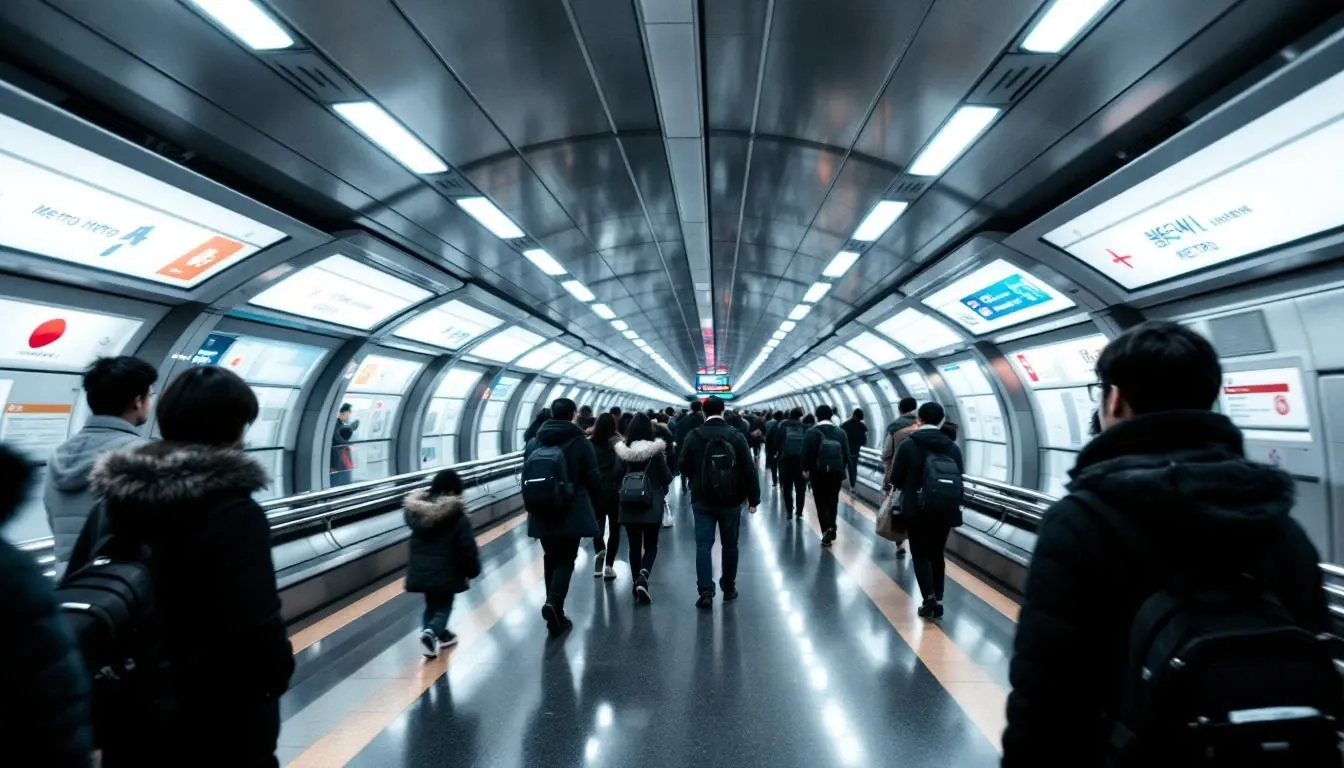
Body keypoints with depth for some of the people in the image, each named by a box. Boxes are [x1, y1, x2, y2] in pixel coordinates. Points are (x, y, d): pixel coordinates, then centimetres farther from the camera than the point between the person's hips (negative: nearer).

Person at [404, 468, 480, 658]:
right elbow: (468, 549, -11)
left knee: (431, 605, 21)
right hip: (446, 571, -5)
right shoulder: (458, 517, -12)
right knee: (444, 606, 8)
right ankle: (431, 632, -13)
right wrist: (472, 570, 2)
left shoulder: (416, 509, 1)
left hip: (421, 570, 5)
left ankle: (438, 634, 23)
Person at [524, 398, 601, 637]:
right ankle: (554, 602, -17)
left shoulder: (533, 443, 4)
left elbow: (526, 477, 11)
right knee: (566, 559, 4)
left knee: (551, 558, 16)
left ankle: (554, 610, 20)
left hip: (542, 512, 4)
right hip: (572, 512, -4)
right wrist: (593, 499, 14)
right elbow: (594, 479, -6)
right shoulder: (581, 443, -9)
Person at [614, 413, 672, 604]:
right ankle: (643, 576, -16)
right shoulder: (656, 451, -11)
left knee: (634, 546, 14)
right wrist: (664, 464, 11)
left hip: (628, 506, 2)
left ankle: (637, 582, 18)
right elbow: (667, 478, -6)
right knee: (651, 546, 8)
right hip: (652, 505, -2)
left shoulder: (622, 451, -4)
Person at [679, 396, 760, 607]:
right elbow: (749, 470, -6)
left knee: (703, 545, 1)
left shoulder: (694, 436, -5)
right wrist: (753, 499, 0)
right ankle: (729, 588, 24)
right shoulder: (736, 436, -5)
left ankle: (706, 591, -8)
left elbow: (684, 468, 1)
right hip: (731, 500, 1)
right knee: (730, 545, 14)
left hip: (703, 500, -1)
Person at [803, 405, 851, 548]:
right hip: (836, 471, 3)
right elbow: (846, 453, 9)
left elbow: (806, 452, -10)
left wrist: (805, 469, 3)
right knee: (833, 501, 15)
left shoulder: (812, 432, -8)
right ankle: (831, 529, 19)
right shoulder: (841, 432, 5)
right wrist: (843, 470, 18)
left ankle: (826, 528, -13)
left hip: (818, 472, -3)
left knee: (821, 501, 2)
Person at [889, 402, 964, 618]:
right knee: (937, 554, 16)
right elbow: (959, 481, 4)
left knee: (920, 554, 8)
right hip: (945, 510, 3)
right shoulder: (953, 448, 0)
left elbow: (896, 479, -6)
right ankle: (938, 601, 18)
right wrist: (955, 508, 15)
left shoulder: (908, 445, -10)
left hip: (916, 509, -3)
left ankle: (929, 600, -2)